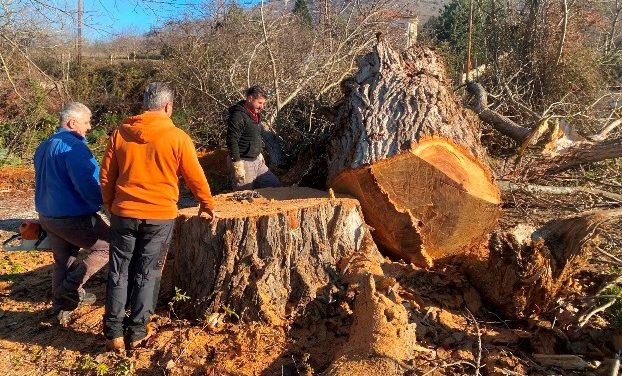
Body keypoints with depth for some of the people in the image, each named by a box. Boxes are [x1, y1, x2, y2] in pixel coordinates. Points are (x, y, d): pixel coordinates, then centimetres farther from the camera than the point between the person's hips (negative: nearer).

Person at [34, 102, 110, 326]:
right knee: (108, 246, 6)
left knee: (63, 261, 20)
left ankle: (61, 308, 30)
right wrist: (105, 203, -12)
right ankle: (70, 288, 1)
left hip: (47, 216, 10)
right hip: (74, 217, -9)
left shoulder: (44, 146, 13)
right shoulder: (73, 146, -19)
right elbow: (88, 184, -27)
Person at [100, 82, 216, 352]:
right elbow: (195, 177, -1)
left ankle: (114, 333, 19)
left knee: (119, 272, 13)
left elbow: (106, 175, 8)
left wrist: (110, 205, 22)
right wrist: (207, 204, 15)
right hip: (160, 216, -2)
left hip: (124, 213, 3)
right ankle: (137, 333, 18)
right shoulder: (177, 137, -7)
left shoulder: (121, 133, 2)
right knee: (147, 275, 9)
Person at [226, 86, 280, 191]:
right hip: (243, 162, -9)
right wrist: (237, 166, -25)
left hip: (257, 160, 10)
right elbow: (232, 142, -23)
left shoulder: (255, 114, 11)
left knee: (275, 184, 15)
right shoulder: (238, 116, -19)